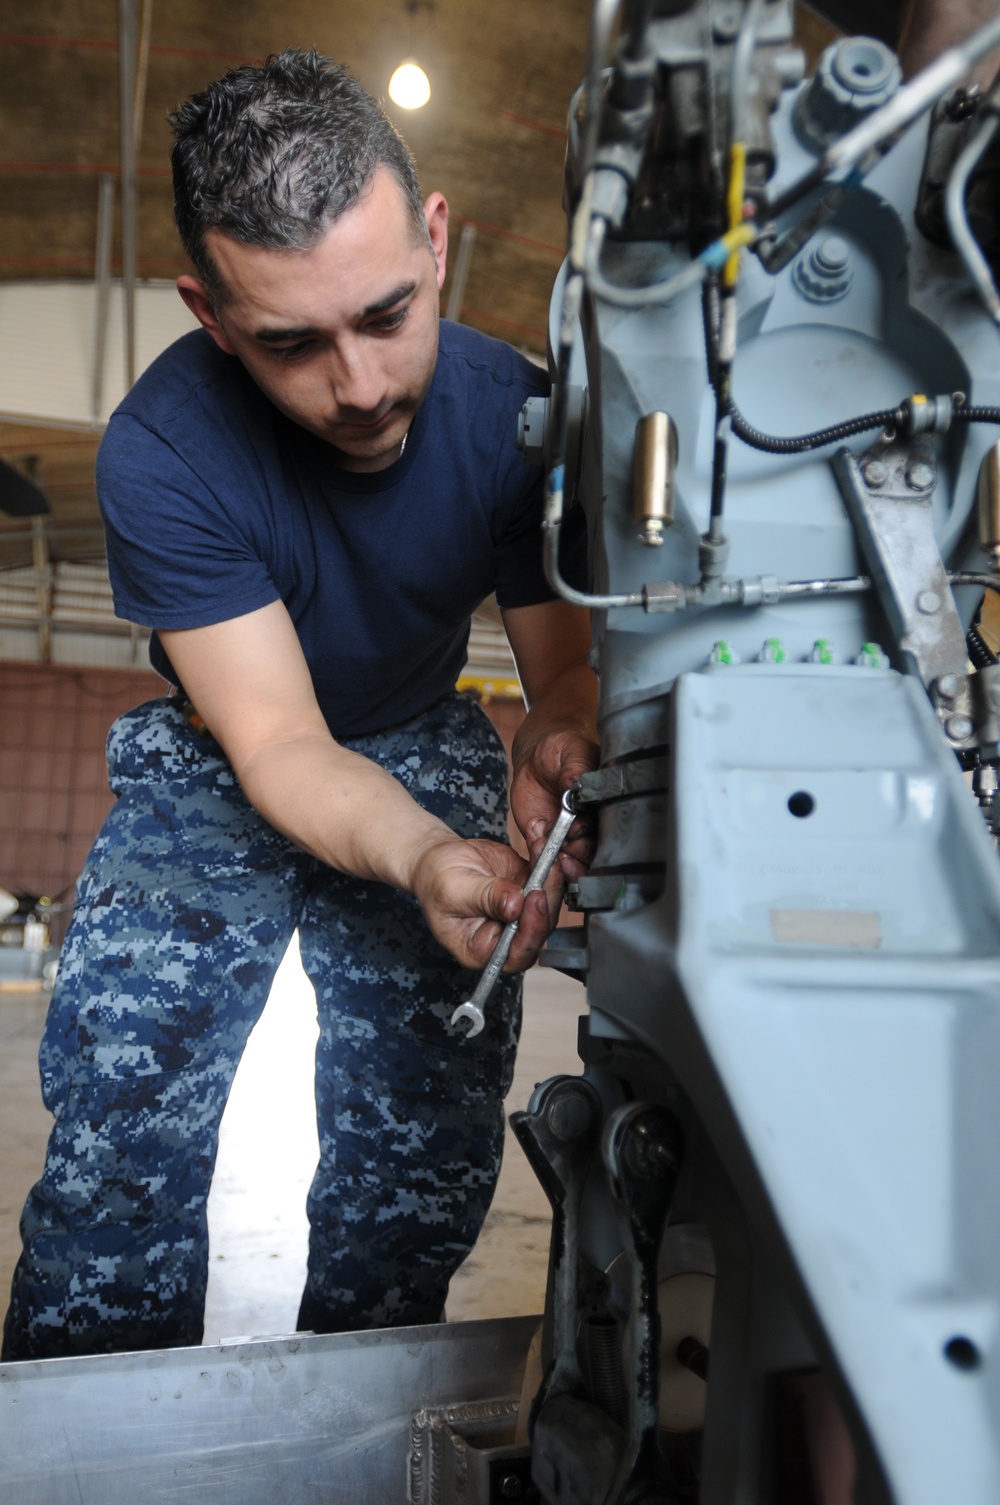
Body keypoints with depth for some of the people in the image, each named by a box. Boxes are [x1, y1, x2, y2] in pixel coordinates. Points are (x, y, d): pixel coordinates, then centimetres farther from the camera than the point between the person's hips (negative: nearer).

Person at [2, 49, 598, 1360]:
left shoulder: (512, 411, -18)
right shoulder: (163, 451, -26)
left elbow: (567, 661, -11)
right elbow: (279, 744, -26)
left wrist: (559, 737, -37)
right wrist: (427, 858, -46)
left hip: (424, 753, 2)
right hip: (218, 765, -1)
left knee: (423, 1177, -1)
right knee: (119, 1158, -14)